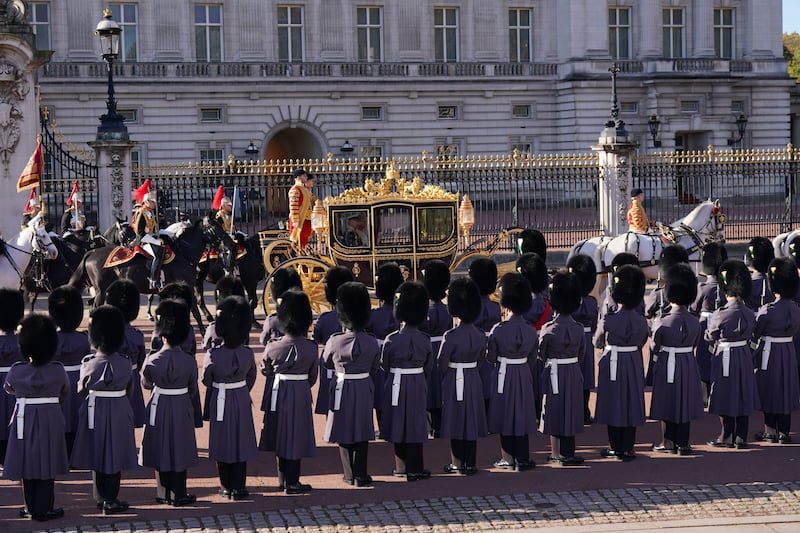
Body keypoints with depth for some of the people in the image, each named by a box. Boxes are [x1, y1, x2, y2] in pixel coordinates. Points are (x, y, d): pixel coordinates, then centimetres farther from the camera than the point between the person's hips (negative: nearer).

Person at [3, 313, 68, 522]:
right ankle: (44, 508, 8)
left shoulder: (17, 371, -10)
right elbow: (65, 394, 9)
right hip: (51, 418, 0)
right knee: (47, 464, 6)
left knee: (28, 461, 11)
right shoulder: (58, 370, -8)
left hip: (25, 420, 0)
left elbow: (8, 388, 12)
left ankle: (31, 507, 18)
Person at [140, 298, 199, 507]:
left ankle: (162, 493, 17)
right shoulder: (189, 361, -12)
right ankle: (178, 495, 12)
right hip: (182, 408, 0)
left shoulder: (152, 361, -14)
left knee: (160, 448, 11)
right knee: (179, 449, 9)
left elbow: (146, 384, 4)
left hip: (159, 407, 0)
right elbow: (193, 389, 2)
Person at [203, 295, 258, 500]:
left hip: (220, 401, -2)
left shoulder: (213, 355, -19)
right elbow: (251, 378, 5)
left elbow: (206, 381, -4)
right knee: (241, 441, 10)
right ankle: (239, 487, 13)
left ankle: (227, 487, 16)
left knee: (222, 441, 10)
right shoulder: (248, 353, -10)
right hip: (242, 400, 2)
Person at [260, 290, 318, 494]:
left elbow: (265, 369, 8)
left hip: (279, 392, 2)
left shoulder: (273, 346, -11)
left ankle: (283, 479, 23)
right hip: (301, 394, -2)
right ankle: (292, 482, 8)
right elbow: (313, 377, 0)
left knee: (280, 433, 14)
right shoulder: (311, 347, -11)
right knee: (296, 436, 6)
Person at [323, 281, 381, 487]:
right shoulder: (371, 342, -7)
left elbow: (326, 363, 4)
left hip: (342, 389, -2)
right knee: (362, 433, 9)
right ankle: (361, 475, 8)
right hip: (364, 388, 2)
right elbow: (374, 368, 8)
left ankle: (349, 474, 13)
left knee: (344, 432, 10)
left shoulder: (335, 341, -14)